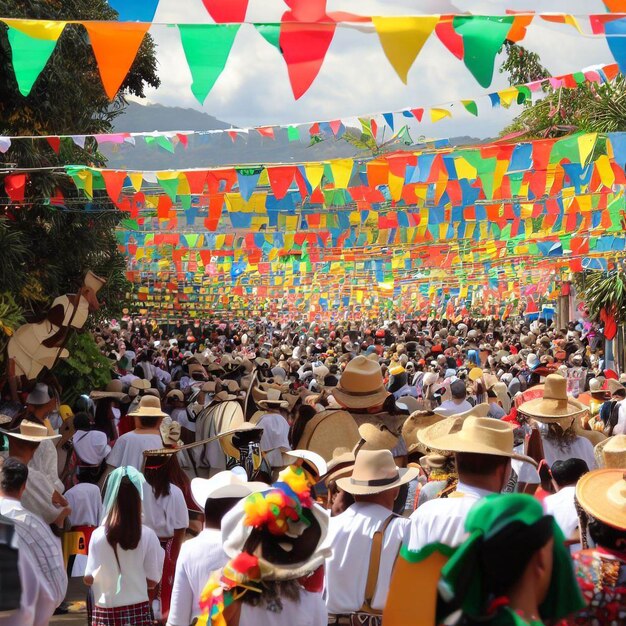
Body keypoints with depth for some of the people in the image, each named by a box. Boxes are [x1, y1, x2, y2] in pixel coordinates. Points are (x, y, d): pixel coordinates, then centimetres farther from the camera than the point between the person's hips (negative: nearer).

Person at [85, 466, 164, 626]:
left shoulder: (98, 535, -11)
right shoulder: (147, 535, -9)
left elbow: (88, 578, -5)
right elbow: (152, 581, -4)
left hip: (106, 612, 0)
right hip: (138, 610, 0)